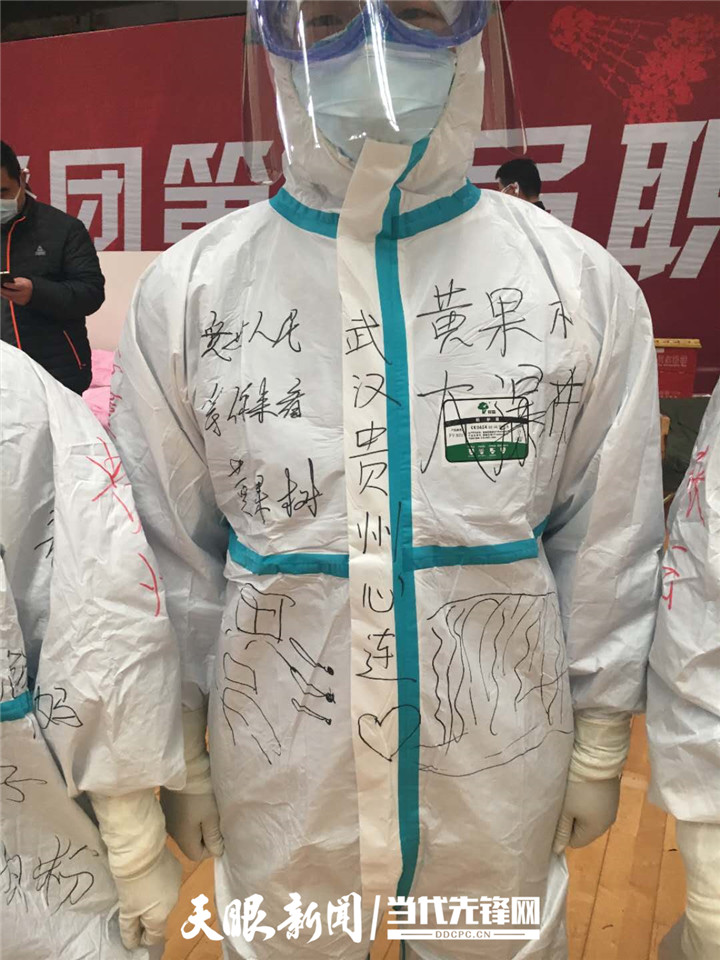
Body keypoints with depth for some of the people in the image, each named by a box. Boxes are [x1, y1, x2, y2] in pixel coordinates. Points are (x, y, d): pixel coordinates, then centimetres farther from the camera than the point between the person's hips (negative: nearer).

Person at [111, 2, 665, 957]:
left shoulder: (584, 284, -8)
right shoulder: (186, 290, -9)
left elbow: (609, 541, -1)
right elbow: (170, 551, -3)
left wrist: (600, 741, 6)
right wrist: (178, 756, 5)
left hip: (506, 765, 1)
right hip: (278, 769, 1)